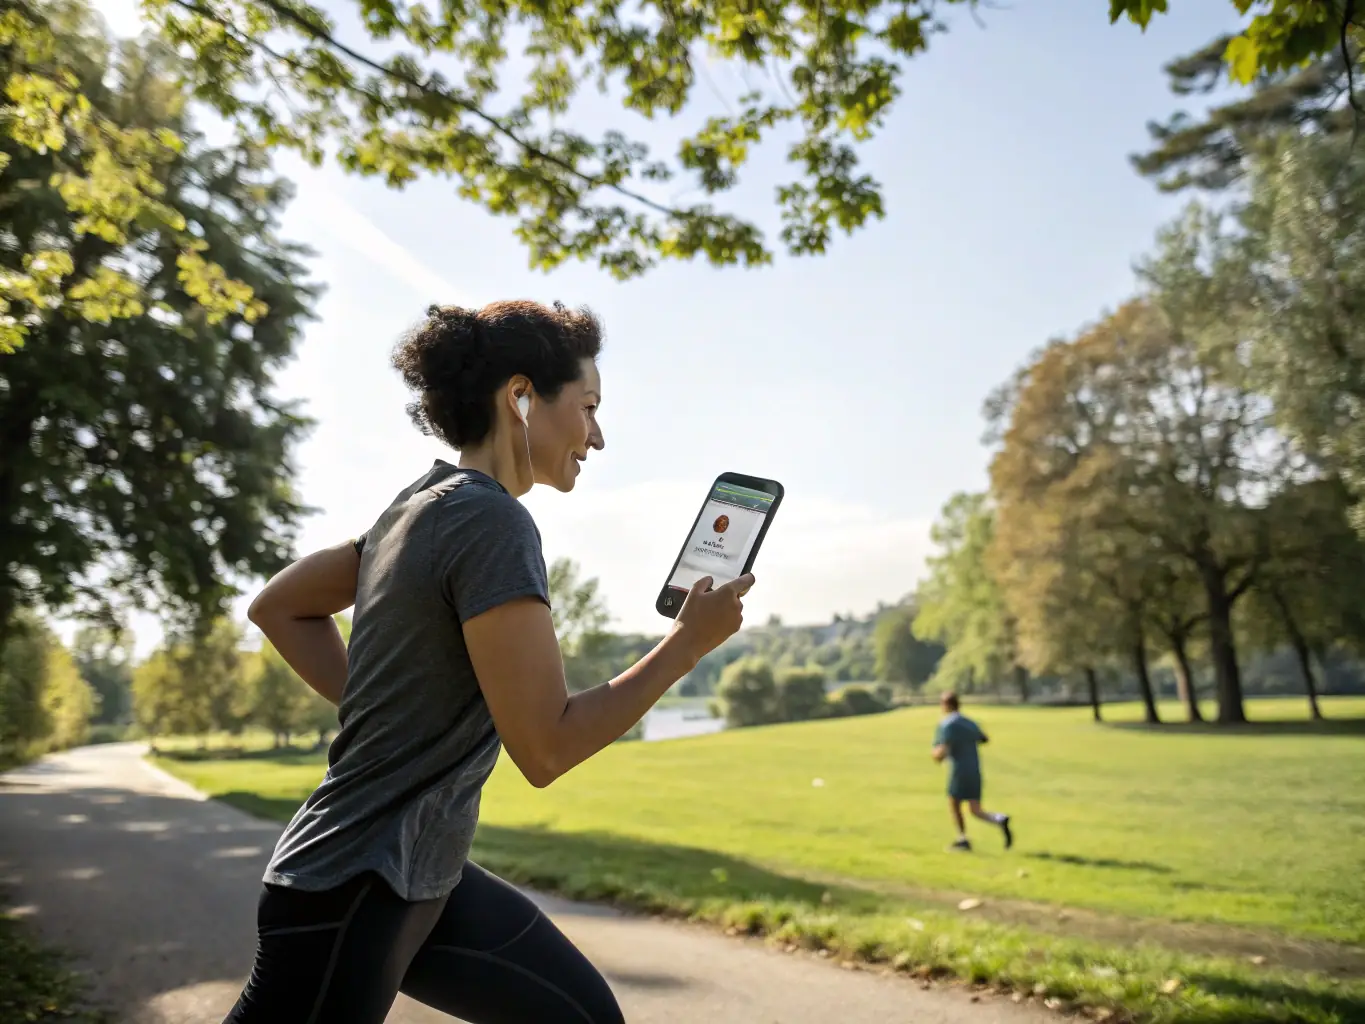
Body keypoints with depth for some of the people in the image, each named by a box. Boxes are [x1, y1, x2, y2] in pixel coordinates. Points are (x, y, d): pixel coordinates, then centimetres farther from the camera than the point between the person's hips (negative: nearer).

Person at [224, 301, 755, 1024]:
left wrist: (381, 706, 9)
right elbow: (546, 747, -22)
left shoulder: (419, 507, 6)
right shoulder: (491, 520, -21)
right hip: (351, 894, -9)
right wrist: (689, 641, -14)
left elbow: (277, 607, 16)